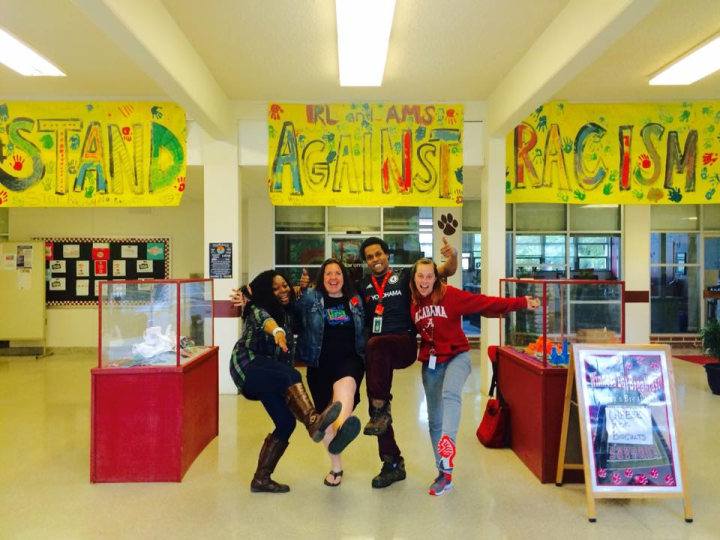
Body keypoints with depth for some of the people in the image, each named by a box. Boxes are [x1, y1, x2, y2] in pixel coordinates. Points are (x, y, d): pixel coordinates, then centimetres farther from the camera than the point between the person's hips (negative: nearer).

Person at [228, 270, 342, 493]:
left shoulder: (287, 311, 16)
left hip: (269, 375, 8)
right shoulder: (258, 308, -5)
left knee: (286, 423, -4)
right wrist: (277, 331, -53)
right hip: (248, 365, -7)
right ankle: (313, 421, -58)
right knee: (292, 376, -35)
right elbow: (264, 318, -30)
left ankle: (261, 478, 6)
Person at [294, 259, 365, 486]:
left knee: (345, 384, -35)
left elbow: (364, 330, 19)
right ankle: (336, 465, 24)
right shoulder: (309, 297, 3)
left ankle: (342, 428, -63)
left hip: (349, 359, 0)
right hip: (320, 364, 1)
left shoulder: (355, 300, 11)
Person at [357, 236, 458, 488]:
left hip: (404, 344, -4)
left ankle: (381, 410, -25)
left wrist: (452, 256, -20)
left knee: (375, 345, -35)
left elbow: (445, 272, 2)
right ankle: (393, 464, 17)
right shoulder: (362, 286, 13)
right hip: (375, 351, 4)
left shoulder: (405, 277, 5)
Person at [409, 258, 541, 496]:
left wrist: (520, 302, -23)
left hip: (456, 356, -4)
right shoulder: (413, 305, -1)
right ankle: (444, 473, 21)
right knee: (435, 420, 8)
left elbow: (485, 303, -19)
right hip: (430, 363, 4)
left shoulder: (450, 295, -14)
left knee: (450, 393, -36)